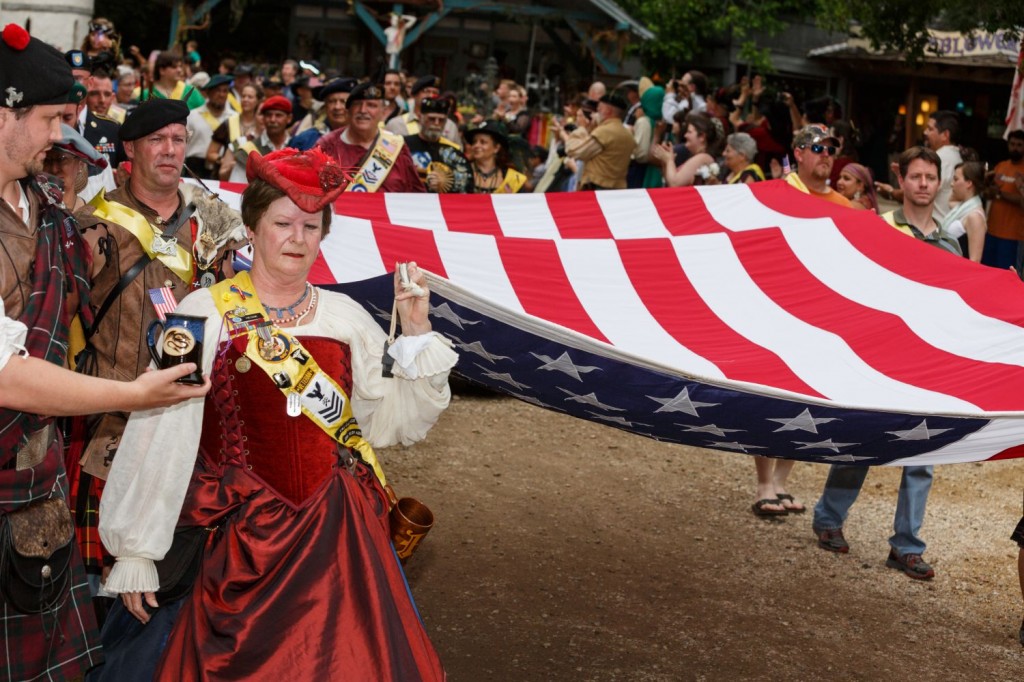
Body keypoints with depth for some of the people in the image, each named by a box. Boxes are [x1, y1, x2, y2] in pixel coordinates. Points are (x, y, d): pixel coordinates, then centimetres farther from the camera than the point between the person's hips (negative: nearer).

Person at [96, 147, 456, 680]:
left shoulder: (346, 317, 5)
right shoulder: (204, 314, -6)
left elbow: (396, 422, 5)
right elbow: (159, 438, -8)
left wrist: (416, 334, -6)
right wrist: (135, 551, -8)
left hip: (340, 537, 3)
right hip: (242, 543, -3)